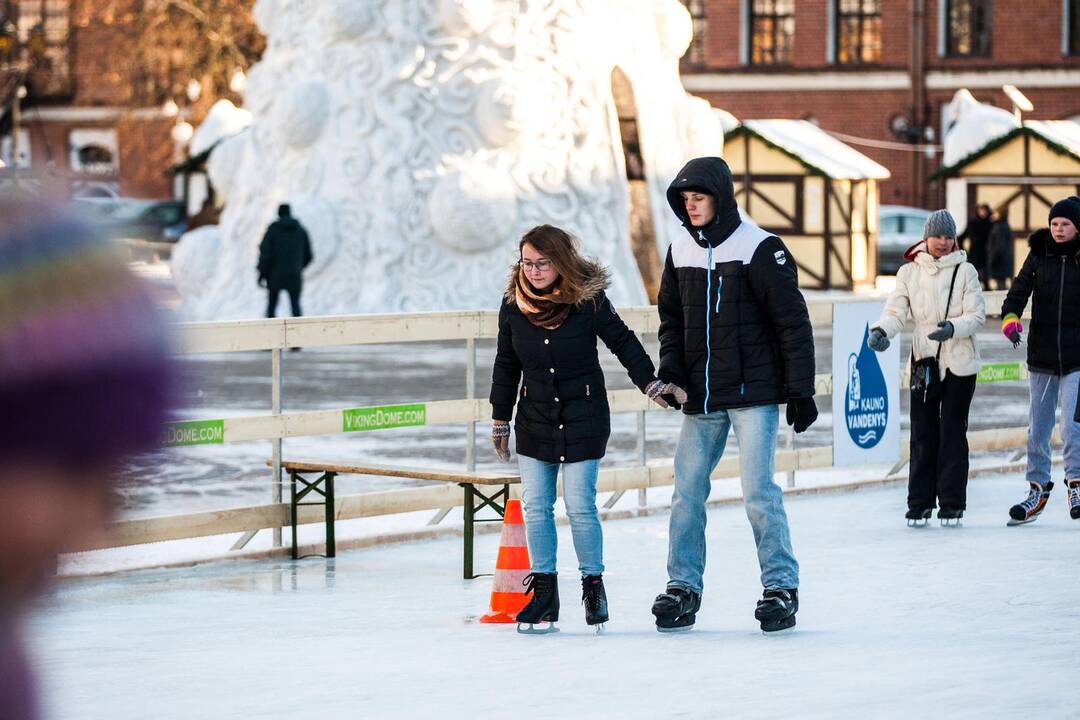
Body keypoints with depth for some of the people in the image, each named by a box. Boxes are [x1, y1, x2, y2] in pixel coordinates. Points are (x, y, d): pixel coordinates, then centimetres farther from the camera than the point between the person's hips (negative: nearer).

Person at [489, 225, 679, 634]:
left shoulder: (588, 301, -12)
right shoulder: (514, 305, -1)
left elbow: (623, 343, 1)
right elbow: (506, 365, 10)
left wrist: (651, 384, -2)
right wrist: (499, 419, 14)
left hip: (583, 420, -3)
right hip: (535, 422, 3)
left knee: (579, 506, -5)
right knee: (535, 505, 1)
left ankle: (593, 584, 12)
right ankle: (544, 589, 11)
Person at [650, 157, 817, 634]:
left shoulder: (759, 248, -8)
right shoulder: (681, 251, 8)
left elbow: (793, 321, -7)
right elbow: (671, 317, 19)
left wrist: (800, 389, -9)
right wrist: (670, 369, 3)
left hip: (753, 392, -5)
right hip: (701, 397, 5)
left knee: (758, 491, -7)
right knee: (687, 493, 4)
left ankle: (781, 586, 2)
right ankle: (682, 587, 12)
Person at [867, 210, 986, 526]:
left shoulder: (965, 271, 1)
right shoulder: (909, 272, 6)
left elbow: (977, 315, -4)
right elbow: (895, 311, -1)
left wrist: (952, 328, -23)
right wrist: (880, 331, -22)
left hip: (959, 364, -2)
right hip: (923, 362, 2)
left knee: (952, 432, -2)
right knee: (922, 434, 2)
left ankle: (952, 502, 5)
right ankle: (919, 503, 9)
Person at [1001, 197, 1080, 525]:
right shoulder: (1039, 255, 3)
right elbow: (1020, 289, -5)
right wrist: (1010, 317, -24)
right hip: (1041, 356, 3)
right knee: (1037, 428, 8)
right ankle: (1038, 489, 19)